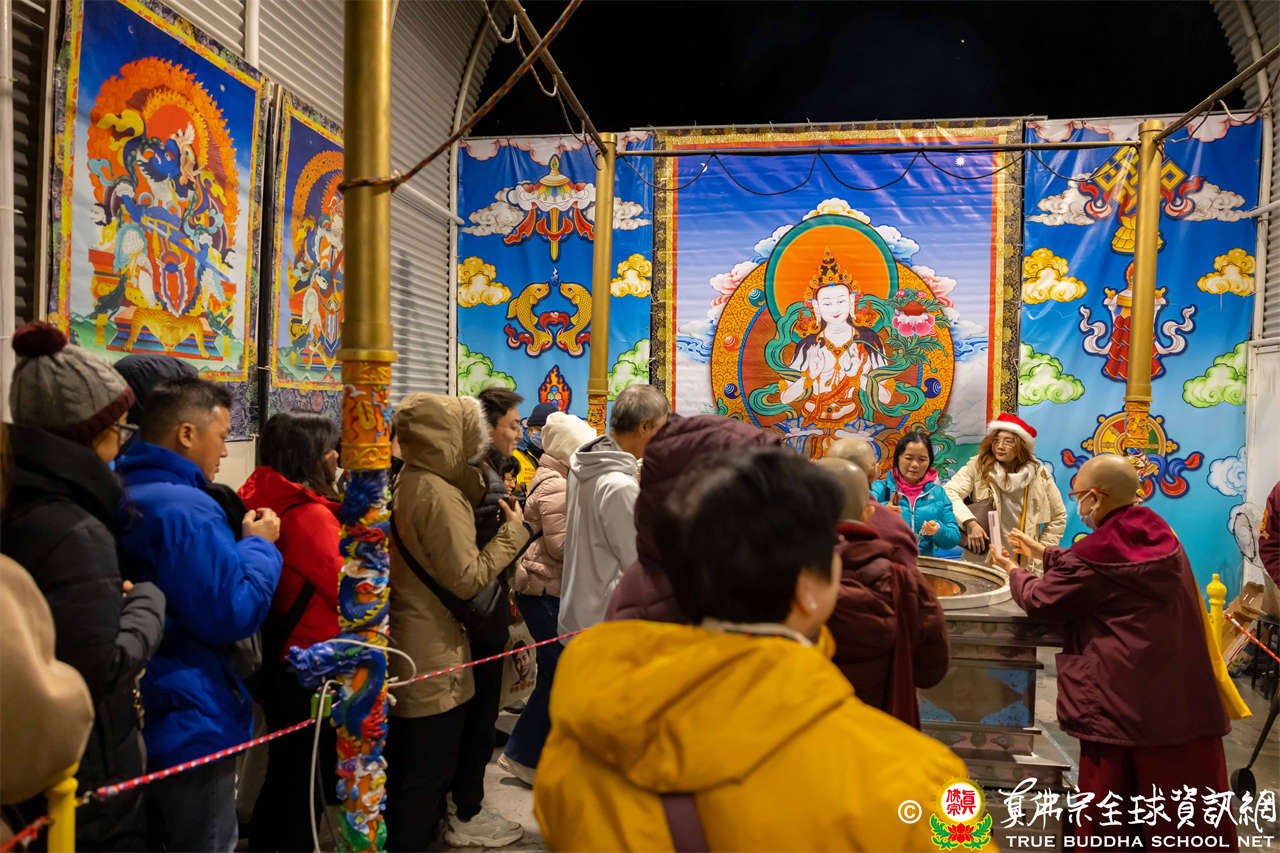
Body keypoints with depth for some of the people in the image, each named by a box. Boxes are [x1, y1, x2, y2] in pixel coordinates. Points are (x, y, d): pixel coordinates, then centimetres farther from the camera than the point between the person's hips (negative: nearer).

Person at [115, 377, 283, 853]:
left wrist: (243, 543, 6)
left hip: (134, 721, 10)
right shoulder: (187, 509, -25)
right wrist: (259, 545, -11)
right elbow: (234, 615, -25)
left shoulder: (117, 496, 7)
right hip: (189, 724, -10)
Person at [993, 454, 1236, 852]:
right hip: (1188, 698, 7)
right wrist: (1042, 552, 29)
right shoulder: (1159, 533, 6)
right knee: (1192, 806, 14)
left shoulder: (1097, 551, -17)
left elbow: (1039, 600, -4)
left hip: (1125, 705, -6)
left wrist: (1015, 572, 16)